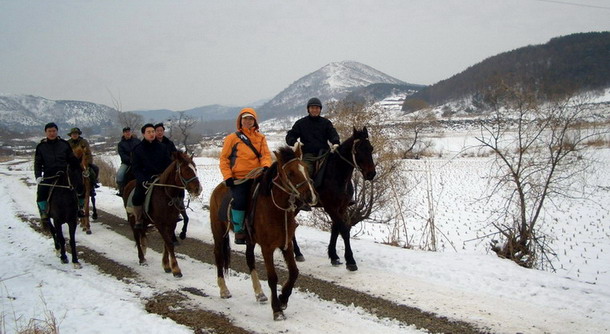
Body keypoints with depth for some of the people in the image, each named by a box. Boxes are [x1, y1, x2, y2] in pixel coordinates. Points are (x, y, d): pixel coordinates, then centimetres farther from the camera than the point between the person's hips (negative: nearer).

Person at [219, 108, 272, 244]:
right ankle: (238, 231, -3)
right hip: (238, 179, -3)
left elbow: (266, 154, 7)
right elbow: (224, 158, 6)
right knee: (239, 201, -18)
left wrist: (266, 166, -16)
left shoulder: (261, 138, 16)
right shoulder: (232, 138, 8)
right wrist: (227, 176, -5)